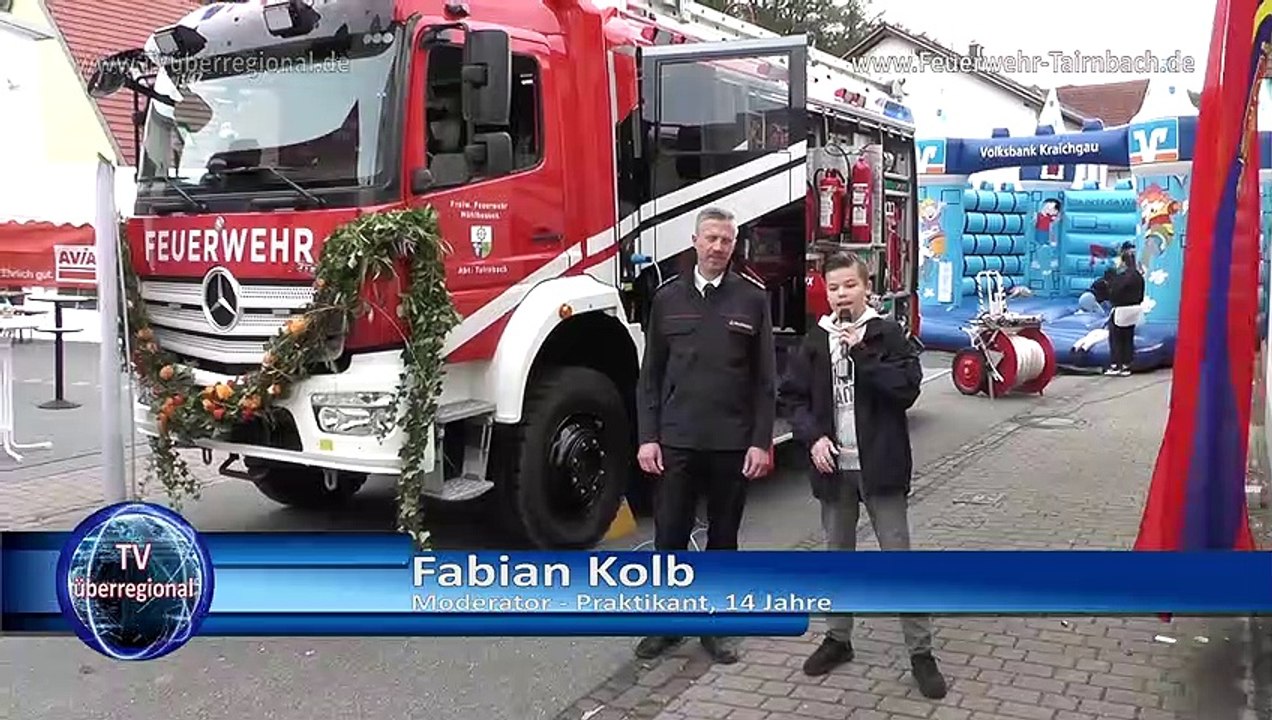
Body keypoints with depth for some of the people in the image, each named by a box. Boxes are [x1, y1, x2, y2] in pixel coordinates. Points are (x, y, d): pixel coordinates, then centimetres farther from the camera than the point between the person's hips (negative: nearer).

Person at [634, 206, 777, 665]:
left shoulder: (753, 299, 2)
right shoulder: (667, 298, 5)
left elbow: (765, 380, 1)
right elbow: (651, 375, 5)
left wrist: (761, 442, -5)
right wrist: (648, 438, -2)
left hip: (733, 442, 0)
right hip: (676, 440, 1)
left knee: (724, 537, 10)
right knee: (669, 535, 4)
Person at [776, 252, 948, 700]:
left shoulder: (888, 334, -3)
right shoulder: (815, 340, 5)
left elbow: (907, 388, -14)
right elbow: (790, 395, 6)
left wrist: (862, 353, -19)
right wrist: (812, 436, -8)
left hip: (880, 465, -3)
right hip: (834, 465, 3)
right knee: (839, 554, 15)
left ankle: (920, 652, 10)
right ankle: (838, 638, 29)